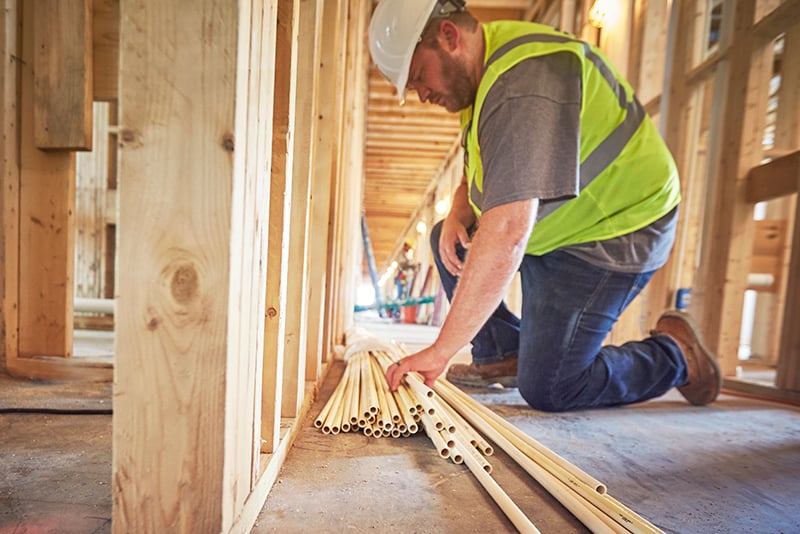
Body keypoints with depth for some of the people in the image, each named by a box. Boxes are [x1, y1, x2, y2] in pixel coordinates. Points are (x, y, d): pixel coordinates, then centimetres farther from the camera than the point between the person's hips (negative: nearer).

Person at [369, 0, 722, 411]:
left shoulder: (524, 82, -28)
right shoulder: (479, 75, 5)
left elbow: (509, 232, -38)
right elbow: (479, 174, 13)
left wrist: (441, 350, -34)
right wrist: (457, 214, -10)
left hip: (616, 232, -9)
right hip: (559, 224, 9)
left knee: (546, 389, -9)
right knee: (447, 239, 5)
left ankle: (674, 351, 15)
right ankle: (502, 355, 9)